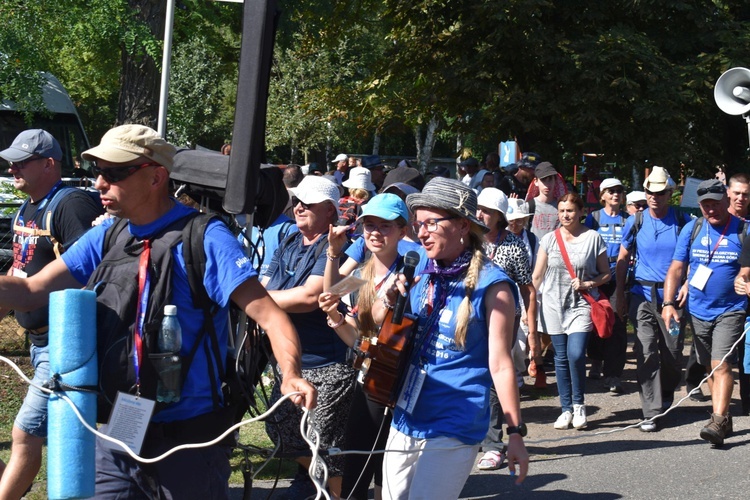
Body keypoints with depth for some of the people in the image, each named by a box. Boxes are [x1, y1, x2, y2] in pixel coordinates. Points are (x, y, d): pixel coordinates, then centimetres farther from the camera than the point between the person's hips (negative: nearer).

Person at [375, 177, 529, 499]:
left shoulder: (491, 284, -12)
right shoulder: (419, 270, 5)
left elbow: (500, 364, -13)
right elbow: (378, 320, 15)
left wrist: (515, 433, -13)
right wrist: (391, 300, -7)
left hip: (453, 427, -6)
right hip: (406, 418, 7)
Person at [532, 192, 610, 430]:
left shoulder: (593, 238, -1)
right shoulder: (549, 239, 6)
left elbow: (606, 274, 5)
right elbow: (537, 276, 9)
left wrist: (587, 284, -12)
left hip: (582, 304, -3)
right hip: (554, 304, 3)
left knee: (576, 354, -16)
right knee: (561, 357, 6)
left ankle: (579, 404, 5)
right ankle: (566, 409, 17)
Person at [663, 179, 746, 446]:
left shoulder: (743, 230, -5)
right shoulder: (691, 229, 2)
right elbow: (676, 268, 1)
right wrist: (668, 303, -8)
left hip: (730, 311, -4)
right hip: (698, 311, 4)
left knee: (721, 364, -16)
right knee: (709, 367, 12)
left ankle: (718, 422, -17)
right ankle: (724, 417, 25)